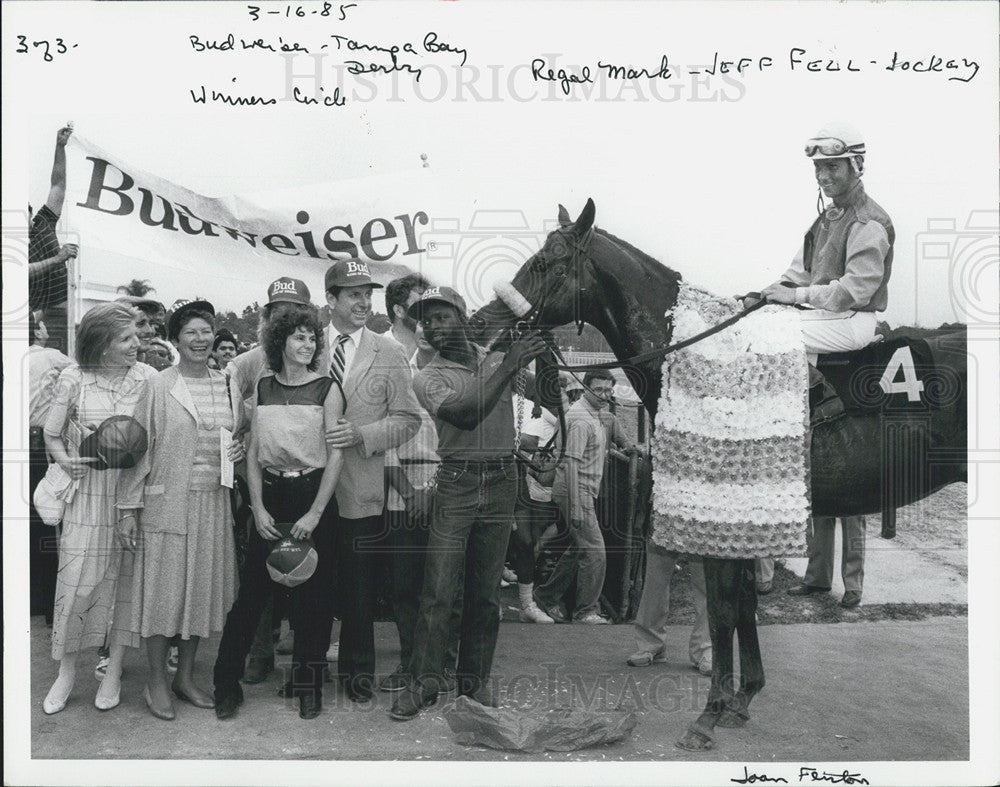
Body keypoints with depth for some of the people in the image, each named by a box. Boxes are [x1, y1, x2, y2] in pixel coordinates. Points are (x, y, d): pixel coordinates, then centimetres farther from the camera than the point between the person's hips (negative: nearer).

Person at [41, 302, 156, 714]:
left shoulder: (147, 377, -1)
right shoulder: (74, 378, 0)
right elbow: (51, 434, 6)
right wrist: (67, 462, -11)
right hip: (88, 494, 0)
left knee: (125, 577, 5)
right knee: (76, 579, 2)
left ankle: (114, 671, 20)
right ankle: (66, 670, 21)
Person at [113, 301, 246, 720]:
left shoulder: (228, 389, 8)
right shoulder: (159, 387, -4)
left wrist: (237, 451, -2)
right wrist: (129, 506, -7)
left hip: (213, 503, 4)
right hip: (166, 501, -4)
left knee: (202, 589, 9)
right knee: (162, 590, 0)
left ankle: (185, 676, 25)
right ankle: (156, 682, 17)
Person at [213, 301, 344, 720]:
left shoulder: (327, 388, -3)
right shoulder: (262, 386, 7)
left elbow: (336, 453, -7)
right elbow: (253, 452, 7)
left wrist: (315, 513, -13)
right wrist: (258, 508, -3)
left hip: (314, 495, -2)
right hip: (270, 496, 2)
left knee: (312, 597, 4)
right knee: (250, 591, 2)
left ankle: (308, 686, 19)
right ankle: (226, 685, 14)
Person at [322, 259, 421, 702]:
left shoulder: (388, 355, 4)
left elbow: (407, 420, 0)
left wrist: (361, 435, -14)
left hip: (361, 487, -1)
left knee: (359, 585, 7)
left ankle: (358, 669, 25)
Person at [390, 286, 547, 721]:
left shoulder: (498, 356, 10)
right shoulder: (427, 378, 0)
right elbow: (466, 415, -19)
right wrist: (507, 367, -22)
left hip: (502, 481, 3)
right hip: (455, 482, -2)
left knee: (486, 591, 8)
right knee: (438, 589, -5)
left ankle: (475, 679, 20)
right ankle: (423, 682, 7)